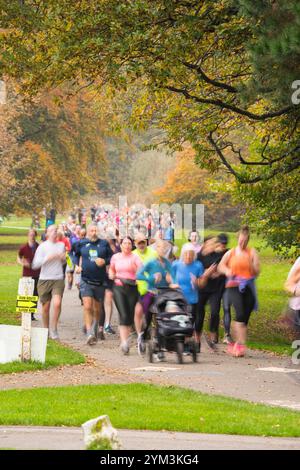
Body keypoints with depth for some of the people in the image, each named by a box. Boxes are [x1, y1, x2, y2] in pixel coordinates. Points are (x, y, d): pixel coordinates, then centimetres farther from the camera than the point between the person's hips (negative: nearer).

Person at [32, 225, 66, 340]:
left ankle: (54, 329, -7)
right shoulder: (42, 247, -1)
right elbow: (35, 264, -8)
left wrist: (63, 258, 0)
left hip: (58, 279, 1)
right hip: (44, 280, -1)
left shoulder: (61, 245, 10)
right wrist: (48, 258, -18)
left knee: (57, 304, -18)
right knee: (45, 307, 5)